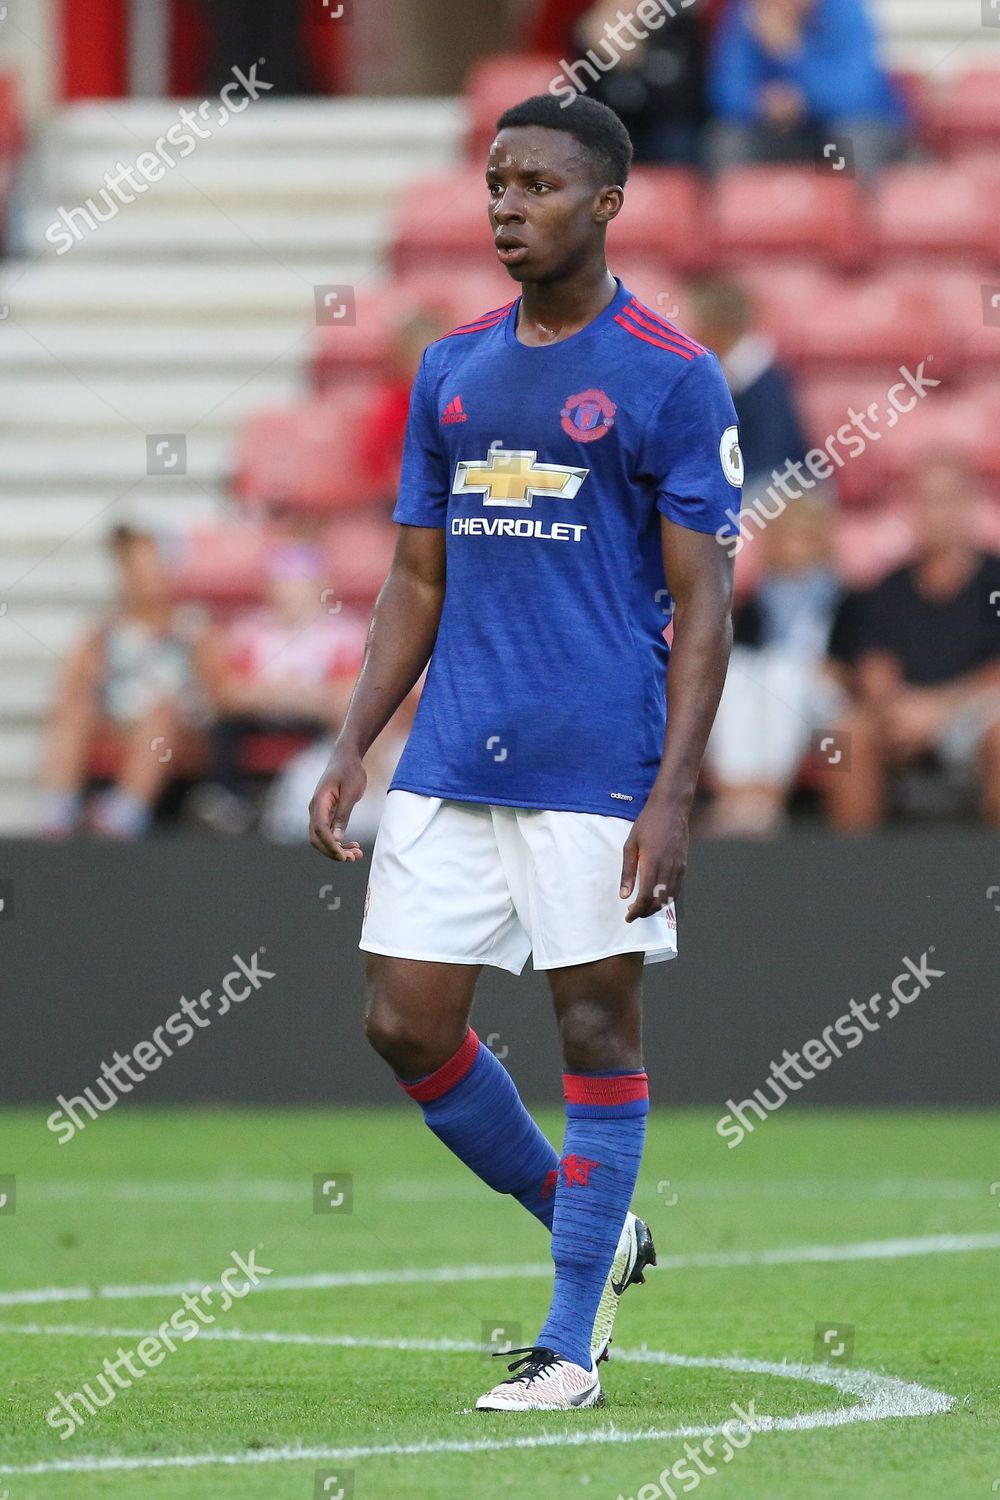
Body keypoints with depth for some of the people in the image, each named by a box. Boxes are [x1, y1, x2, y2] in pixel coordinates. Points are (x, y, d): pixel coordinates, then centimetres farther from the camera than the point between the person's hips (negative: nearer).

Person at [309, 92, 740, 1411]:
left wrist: (673, 794, -14)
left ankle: (572, 1345, 8)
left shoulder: (672, 378, -5)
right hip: (449, 761, 6)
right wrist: (352, 747, 6)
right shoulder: (451, 372, 12)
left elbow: (703, 602, -6)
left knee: (598, 1026, 0)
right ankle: (591, 1231, 24)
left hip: (597, 769, -6)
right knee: (407, 1023, 3)